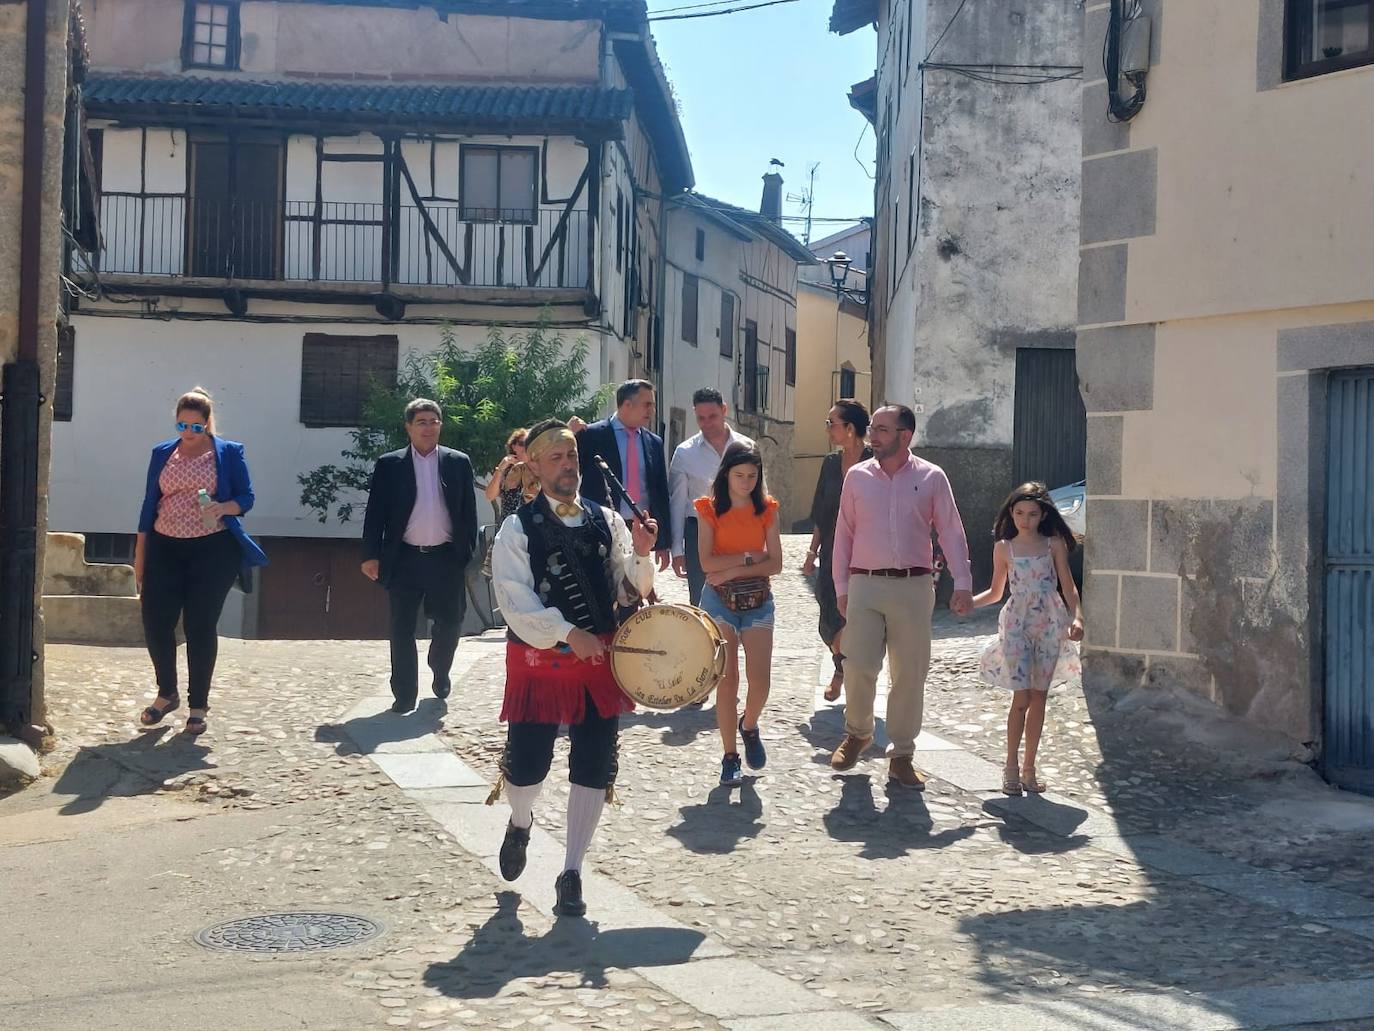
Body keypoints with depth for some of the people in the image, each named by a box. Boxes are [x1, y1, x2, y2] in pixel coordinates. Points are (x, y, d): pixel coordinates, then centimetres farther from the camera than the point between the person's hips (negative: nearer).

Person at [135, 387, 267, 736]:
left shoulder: (229, 452, 1)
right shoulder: (162, 453, 10)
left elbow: (246, 497, -1)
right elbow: (149, 504, 10)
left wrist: (224, 507, -23)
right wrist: (139, 555, 7)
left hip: (212, 550, -3)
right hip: (164, 548, 3)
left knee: (200, 627, 0)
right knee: (155, 622, -1)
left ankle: (198, 706, 12)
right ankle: (167, 693, 22)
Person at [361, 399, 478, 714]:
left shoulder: (458, 463, 5)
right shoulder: (389, 465, 2)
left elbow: (468, 511, 6)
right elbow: (375, 512, 0)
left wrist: (469, 554, 1)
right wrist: (371, 554, -7)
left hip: (446, 558, 1)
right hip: (404, 558, -1)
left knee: (449, 622, 8)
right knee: (402, 629, 2)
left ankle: (440, 673, 35)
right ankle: (404, 694, 10)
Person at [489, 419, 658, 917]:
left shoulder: (606, 520, 7)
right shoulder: (518, 529, -4)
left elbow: (629, 590, 7)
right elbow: (516, 600, -13)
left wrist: (640, 555, -12)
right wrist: (569, 634, -21)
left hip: (600, 658, 3)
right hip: (539, 661, -3)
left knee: (594, 768, 2)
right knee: (527, 764, 0)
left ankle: (571, 874, 16)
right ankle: (521, 823, 37)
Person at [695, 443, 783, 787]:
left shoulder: (766, 509, 3)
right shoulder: (710, 510, -2)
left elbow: (775, 564, -3)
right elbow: (707, 562, -10)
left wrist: (733, 570, -12)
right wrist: (748, 557, -10)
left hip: (758, 601, 2)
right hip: (720, 600, -1)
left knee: (760, 681, -5)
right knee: (727, 680, 0)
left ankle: (749, 726, 27)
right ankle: (730, 755, 10)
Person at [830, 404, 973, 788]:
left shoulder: (931, 478, 3)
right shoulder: (857, 476, 7)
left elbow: (951, 532, 2)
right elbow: (844, 534, 10)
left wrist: (962, 583, -8)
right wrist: (841, 588, 6)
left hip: (913, 587, 0)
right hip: (865, 585, 1)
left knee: (910, 674, 3)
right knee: (858, 667, -6)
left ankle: (901, 756, 14)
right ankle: (857, 733, 22)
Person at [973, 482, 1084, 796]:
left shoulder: (1054, 545, 3)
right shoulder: (1004, 548, 5)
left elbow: (1068, 586, 2)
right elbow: (996, 592, 13)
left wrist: (1077, 616, -14)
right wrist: (968, 601, -3)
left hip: (1049, 625, 1)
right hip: (1017, 625, -1)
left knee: (1038, 696, 5)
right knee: (1021, 697, -9)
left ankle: (1029, 767, 15)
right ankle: (1011, 766, 5)